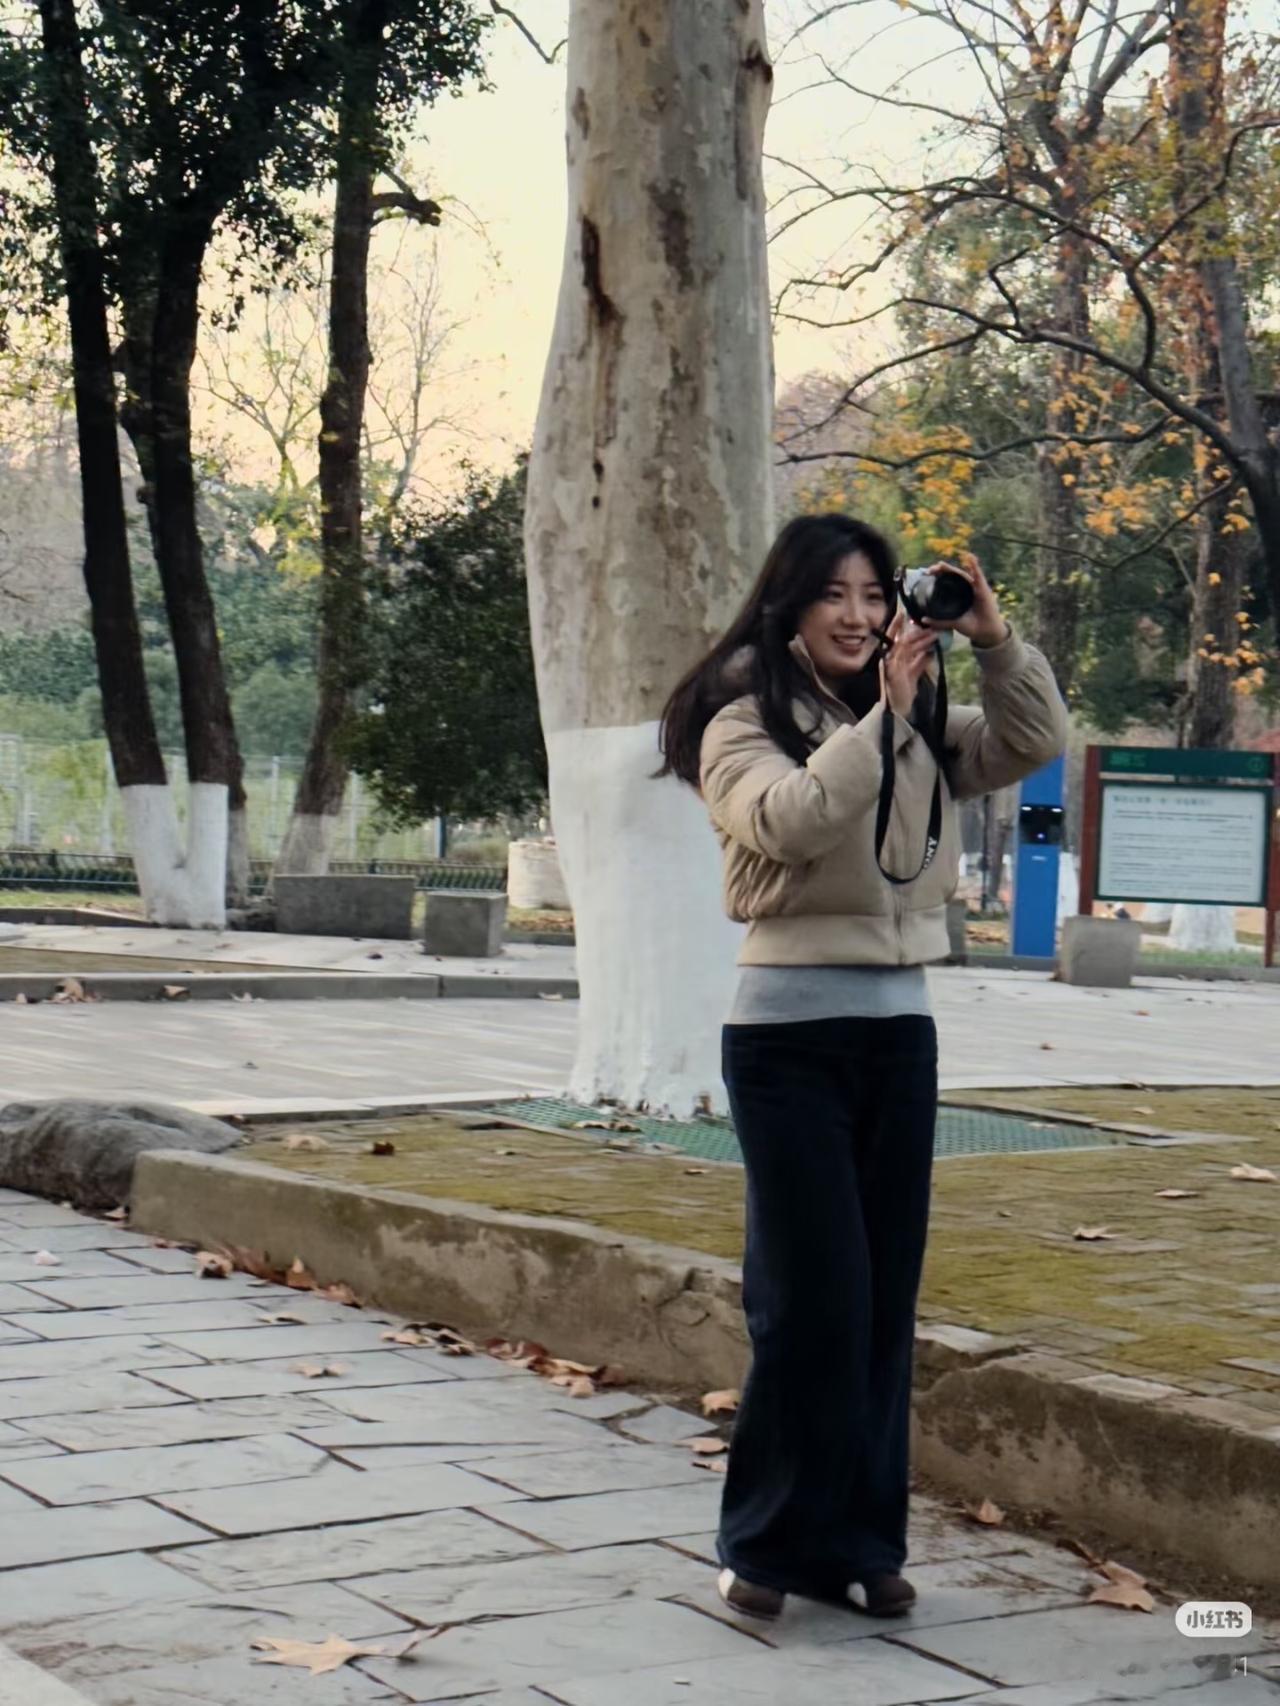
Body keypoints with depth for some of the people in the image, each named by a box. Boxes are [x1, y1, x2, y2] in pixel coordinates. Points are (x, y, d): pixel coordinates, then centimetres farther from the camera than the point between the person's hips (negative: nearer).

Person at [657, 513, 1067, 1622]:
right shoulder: (744, 723, -3)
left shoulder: (920, 734, 12)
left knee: (887, 1299, 7)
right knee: (814, 1295, -6)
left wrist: (994, 639, -4)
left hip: (900, 1028, 5)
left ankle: (858, 1543, 17)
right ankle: (766, 1543, 9)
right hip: (790, 1028, -5)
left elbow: (1038, 742, 8)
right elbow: (790, 820, -20)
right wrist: (882, 715, -20)